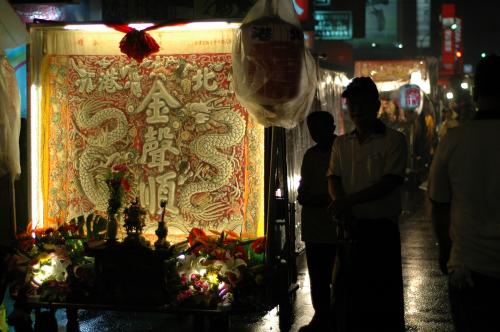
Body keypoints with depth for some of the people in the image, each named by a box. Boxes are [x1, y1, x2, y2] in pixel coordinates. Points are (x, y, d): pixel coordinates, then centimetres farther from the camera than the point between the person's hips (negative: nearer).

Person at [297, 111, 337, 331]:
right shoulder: (311, 154, 16)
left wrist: (324, 200, -17)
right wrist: (303, 197, 2)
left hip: (336, 227, -6)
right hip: (314, 226, 6)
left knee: (336, 276, -5)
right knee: (318, 276, 9)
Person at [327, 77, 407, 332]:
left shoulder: (394, 140, -2)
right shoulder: (341, 143, 13)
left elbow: (388, 183, -12)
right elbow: (333, 180, 4)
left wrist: (348, 201, -19)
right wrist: (344, 211, -15)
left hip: (381, 227, -4)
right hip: (350, 228, 4)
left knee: (383, 296, 0)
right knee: (349, 291, 7)